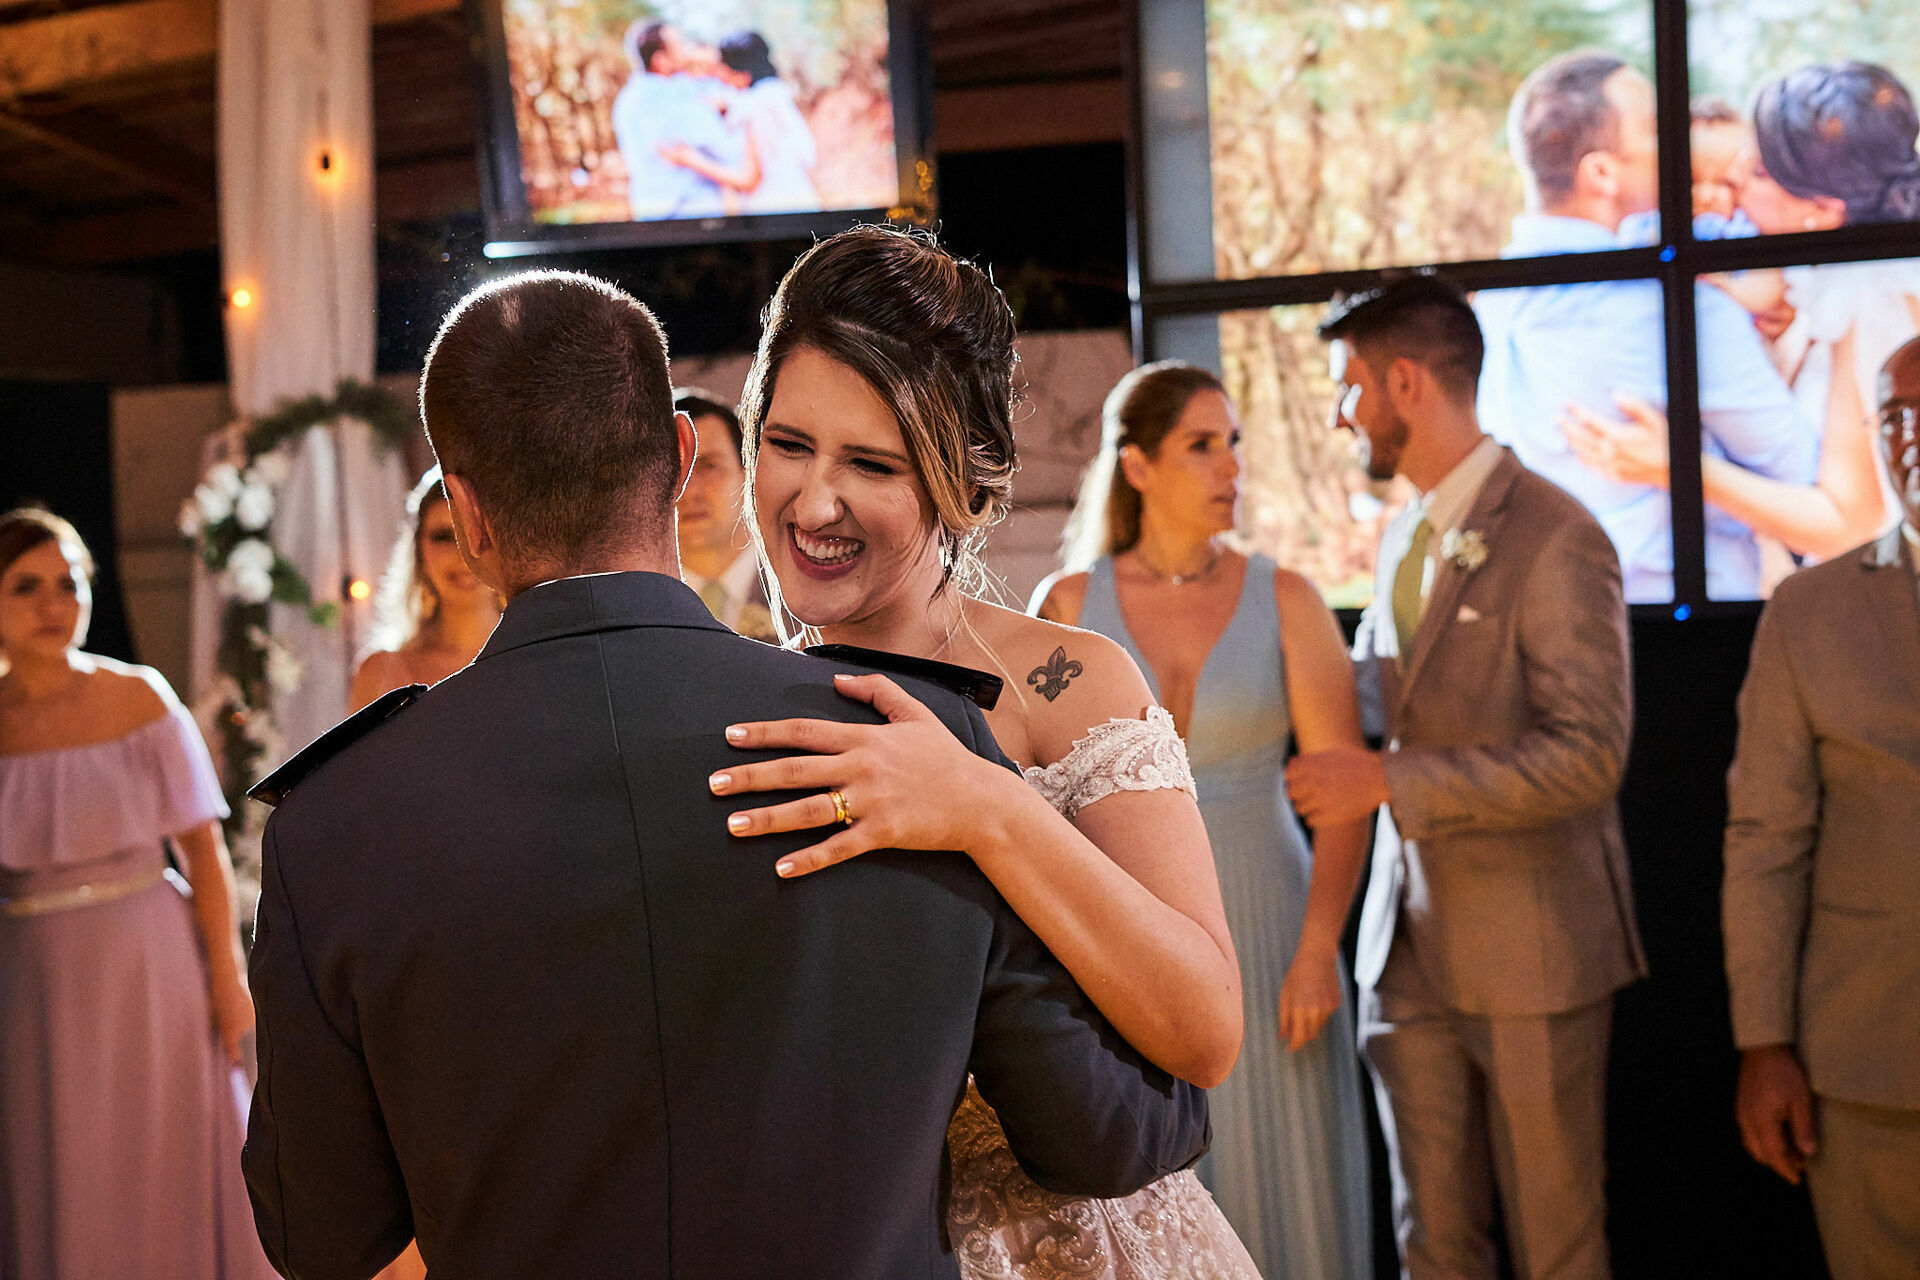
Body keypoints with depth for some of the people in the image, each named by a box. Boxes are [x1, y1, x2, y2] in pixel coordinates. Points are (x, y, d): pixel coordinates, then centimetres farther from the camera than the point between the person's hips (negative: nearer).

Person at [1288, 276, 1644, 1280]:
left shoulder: (1556, 540, -14)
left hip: (1533, 950, -7)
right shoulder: (1400, 540, 13)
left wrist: (1387, 781, -21)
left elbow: (1587, 757, -21)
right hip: (1410, 942, 7)